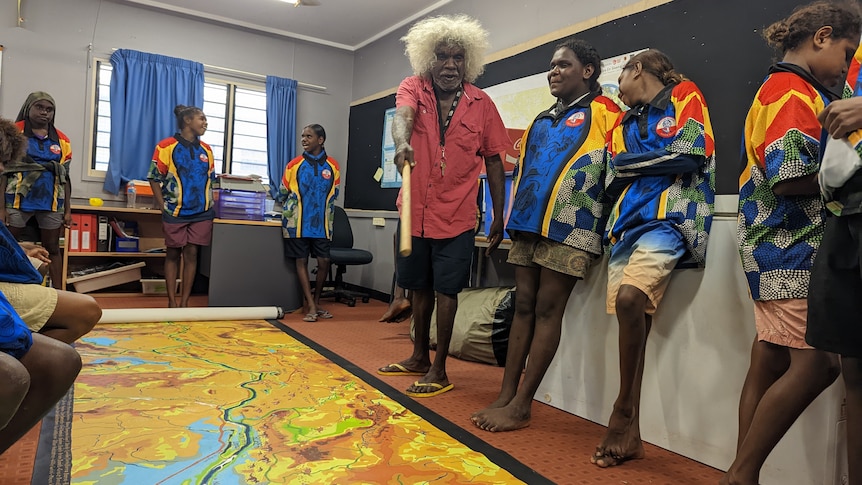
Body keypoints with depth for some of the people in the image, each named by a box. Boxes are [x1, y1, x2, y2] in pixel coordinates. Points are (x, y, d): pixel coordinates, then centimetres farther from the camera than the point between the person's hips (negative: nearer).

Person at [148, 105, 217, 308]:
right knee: (173, 254, 5)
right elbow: (154, 178, -3)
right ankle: (171, 301, 13)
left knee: (191, 253, 4)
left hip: (202, 213, 4)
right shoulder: (166, 146, -5)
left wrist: (210, 206, 7)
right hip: (175, 212, -3)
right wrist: (164, 208, -7)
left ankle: (184, 302, 11)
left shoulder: (206, 150, 9)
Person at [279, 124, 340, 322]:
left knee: (324, 262, -1)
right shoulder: (294, 164, 0)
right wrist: (292, 211, 10)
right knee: (301, 261, -1)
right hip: (298, 222, -1)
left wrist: (322, 210, 12)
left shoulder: (332, 166, 2)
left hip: (321, 223, 1)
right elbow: (284, 193, 9)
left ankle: (316, 301, 19)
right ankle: (310, 306, 5)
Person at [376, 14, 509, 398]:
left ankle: (438, 369, 12)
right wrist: (402, 143, -47)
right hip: (414, 211, 3)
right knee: (419, 286, 15)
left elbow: (493, 161, 2)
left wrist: (499, 217, -1)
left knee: (445, 290, 0)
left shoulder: (482, 104, -2)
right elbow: (402, 115, -23)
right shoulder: (413, 88, 0)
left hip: (456, 215, -2)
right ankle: (419, 357, 33)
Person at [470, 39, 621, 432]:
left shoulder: (603, 112, 4)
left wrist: (609, 219, -8)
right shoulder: (541, 121, 23)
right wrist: (514, 215, 17)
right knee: (524, 306, 6)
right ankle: (506, 396, 11)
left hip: (569, 225, -6)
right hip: (528, 223, 7)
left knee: (547, 310, -5)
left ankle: (521, 406, 1)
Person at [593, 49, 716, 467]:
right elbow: (611, 180, 18)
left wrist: (627, 165, 1)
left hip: (670, 216, -6)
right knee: (631, 320, -3)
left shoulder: (685, 96, 8)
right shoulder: (623, 124, 25)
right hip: (627, 222, 6)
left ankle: (623, 411, -11)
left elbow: (691, 156, -7)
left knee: (629, 299, -28)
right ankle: (630, 433, 4)